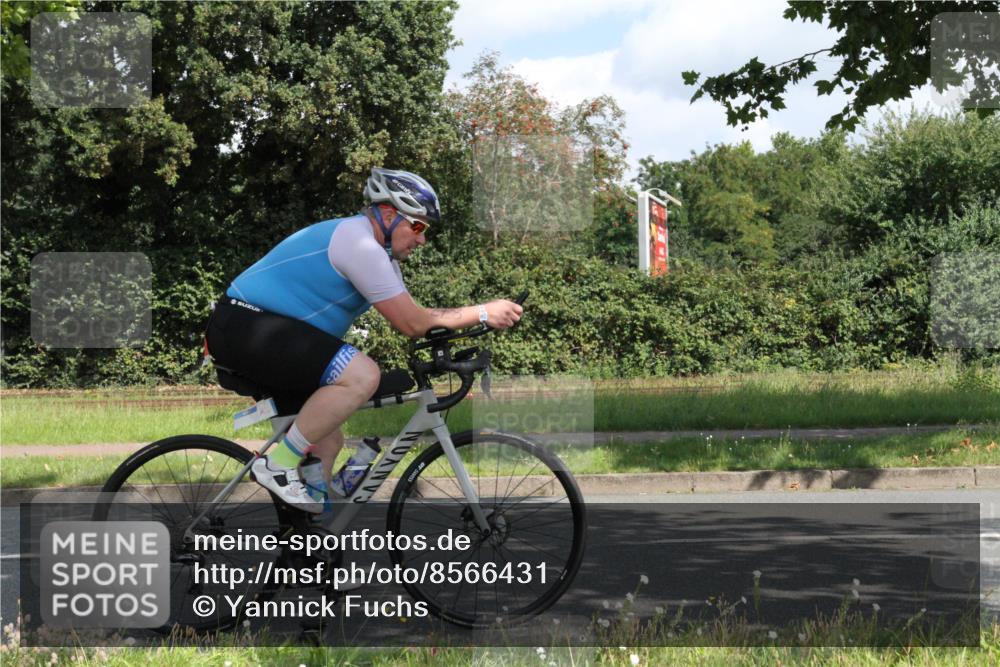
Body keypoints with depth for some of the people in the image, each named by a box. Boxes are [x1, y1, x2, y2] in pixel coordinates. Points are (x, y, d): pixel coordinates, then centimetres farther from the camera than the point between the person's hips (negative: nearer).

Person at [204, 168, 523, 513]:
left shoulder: (379, 251, 15)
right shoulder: (359, 244, -18)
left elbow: (413, 315, 15)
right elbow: (411, 323, -18)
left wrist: (477, 316, 3)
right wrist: (483, 313, -12)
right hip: (242, 325, -11)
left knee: (327, 441, 13)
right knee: (362, 375, -26)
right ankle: (278, 465, -16)